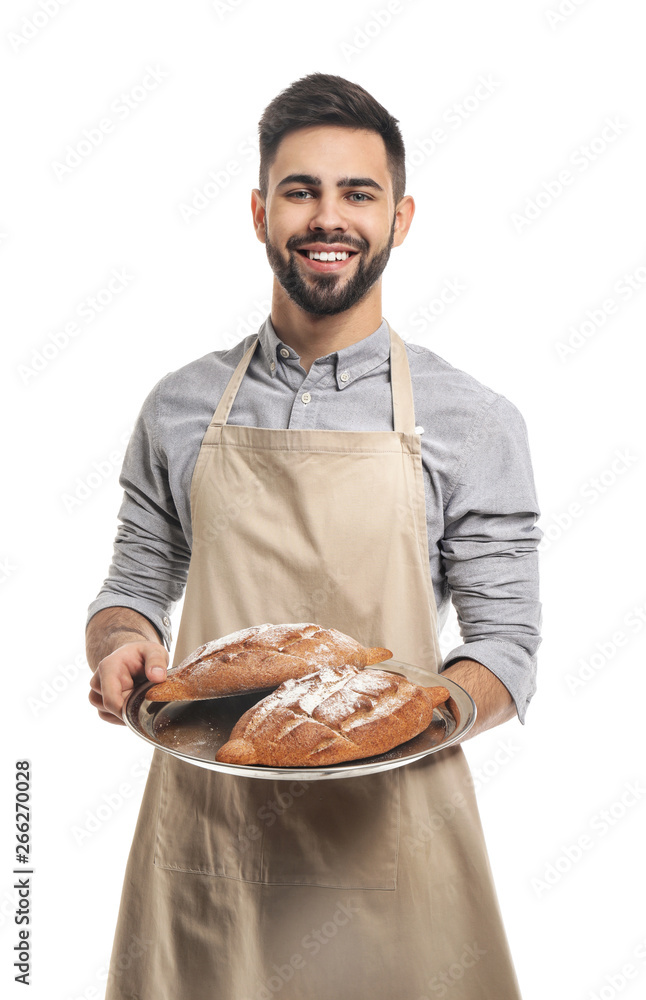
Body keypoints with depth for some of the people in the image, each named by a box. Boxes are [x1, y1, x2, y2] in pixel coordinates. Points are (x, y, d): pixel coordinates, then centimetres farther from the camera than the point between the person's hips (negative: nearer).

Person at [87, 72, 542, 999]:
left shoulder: (475, 423, -4)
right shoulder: (179, 408, 3)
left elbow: (507, 645, -2)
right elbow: (134, 589, 11)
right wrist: (123, 646, -10)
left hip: (382, 829, -1)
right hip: (202, 824, 2)